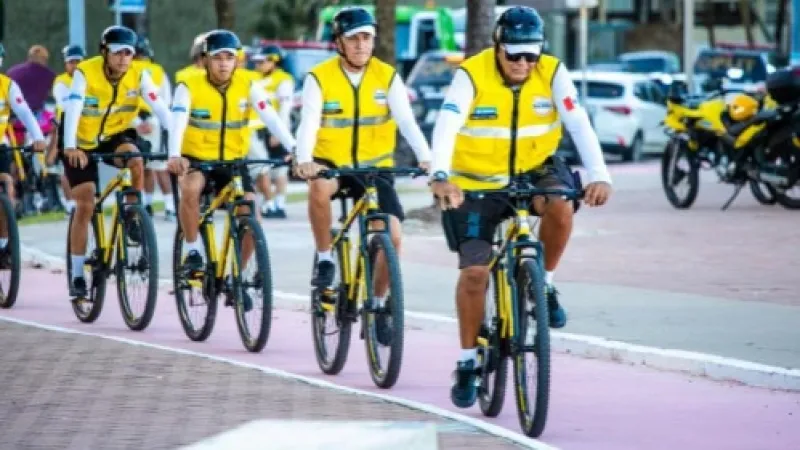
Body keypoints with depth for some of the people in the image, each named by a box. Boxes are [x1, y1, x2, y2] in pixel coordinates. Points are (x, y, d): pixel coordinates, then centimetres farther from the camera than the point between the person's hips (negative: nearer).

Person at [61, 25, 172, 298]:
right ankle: (77, 275, 5)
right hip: (84, 143, -2)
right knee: (85, 206, -5)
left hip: (117, 136, 2)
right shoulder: (86, 73, -24)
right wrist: (70, 147, -51)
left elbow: (160, 108, -25)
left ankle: (133, 219, -12)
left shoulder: (139, 74, -16)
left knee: (135, 157, -32)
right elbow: (73, 110, -36)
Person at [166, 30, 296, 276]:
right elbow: (178, 123, -26)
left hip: (232, 162, 2)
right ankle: (192, 251, -18)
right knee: (191, 188, -35)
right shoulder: (190, 86, -13)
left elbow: (272, 119, -17)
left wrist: (294, 150, -32)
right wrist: (174, 156, -45)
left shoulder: (247, 85, -6)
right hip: (196, 159, -2)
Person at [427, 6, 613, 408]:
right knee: (474, 272, -8)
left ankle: (543, 285, -6)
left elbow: (579, 125, -22)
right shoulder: (471, 75, -19)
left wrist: (599, 176, -37)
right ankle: (467, 363, 7)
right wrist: (440, 176, -49)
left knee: (560, 207, -32)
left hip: (534, 171, 1)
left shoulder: (552, 74, -13)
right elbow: (446, 128, -31)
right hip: (478, 183, -1)